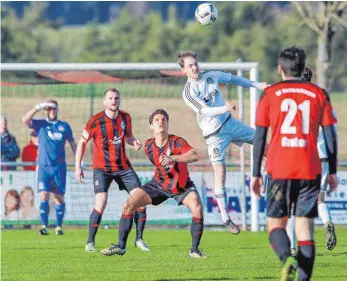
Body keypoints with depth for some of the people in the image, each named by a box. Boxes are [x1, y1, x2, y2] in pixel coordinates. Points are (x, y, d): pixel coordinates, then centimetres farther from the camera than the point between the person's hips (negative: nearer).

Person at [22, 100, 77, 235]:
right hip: (44, 166, -2)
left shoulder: (64, 126, 10)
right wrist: (38, 107, -15)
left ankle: (59, 226, 11)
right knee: (44, 195, -13)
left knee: (59, 197, 2)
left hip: (59, 167, 2)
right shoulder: (40, 124, 5)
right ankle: (44, 226, -14)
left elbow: (72, 144, 16)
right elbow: (25, 119, -11)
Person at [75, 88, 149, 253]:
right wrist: (78, 167, -4)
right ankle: (90, 242, -6)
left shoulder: (125, 118, 3)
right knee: (101, 203, -20)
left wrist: (134, 142, -4)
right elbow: (82, 142, -1)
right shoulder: (96, 121, -10)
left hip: (123, 166, 4)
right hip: (102, 168, -4)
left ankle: (139, 239, 9)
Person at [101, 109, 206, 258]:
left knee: (197, 209, -29)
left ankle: (194, 250, -12)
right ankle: (121, 246, 4)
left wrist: (172, 158, -57)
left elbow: (194, 156, -45)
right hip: (159, 184, 4)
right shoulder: (149, 146, -8)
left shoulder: (176, 142, -24)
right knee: (128, 205, -8)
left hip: (182, 186, -4)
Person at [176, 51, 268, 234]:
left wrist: (256, 85, 20)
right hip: (214, 134, -7)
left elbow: (233, 79, 16)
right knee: (220, 172, -10)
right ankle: (225, 218, -4)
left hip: (229, 122, 7)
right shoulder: (189, 92, -18)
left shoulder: (211, 76, 0)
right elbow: (204, 110, -29)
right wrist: (225, 108, -46)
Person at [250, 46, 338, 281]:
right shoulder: (319, 95, 7)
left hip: (279, 171, -1)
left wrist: (256, 174, 7)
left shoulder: (270, 95, 4)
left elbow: (259, 138, 2)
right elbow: (330, 135, 6)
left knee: (276, 224, 7)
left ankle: (287, 259, -23)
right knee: (305, 227, 4)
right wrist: (332, 172, 12)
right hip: (310, 171, 1)